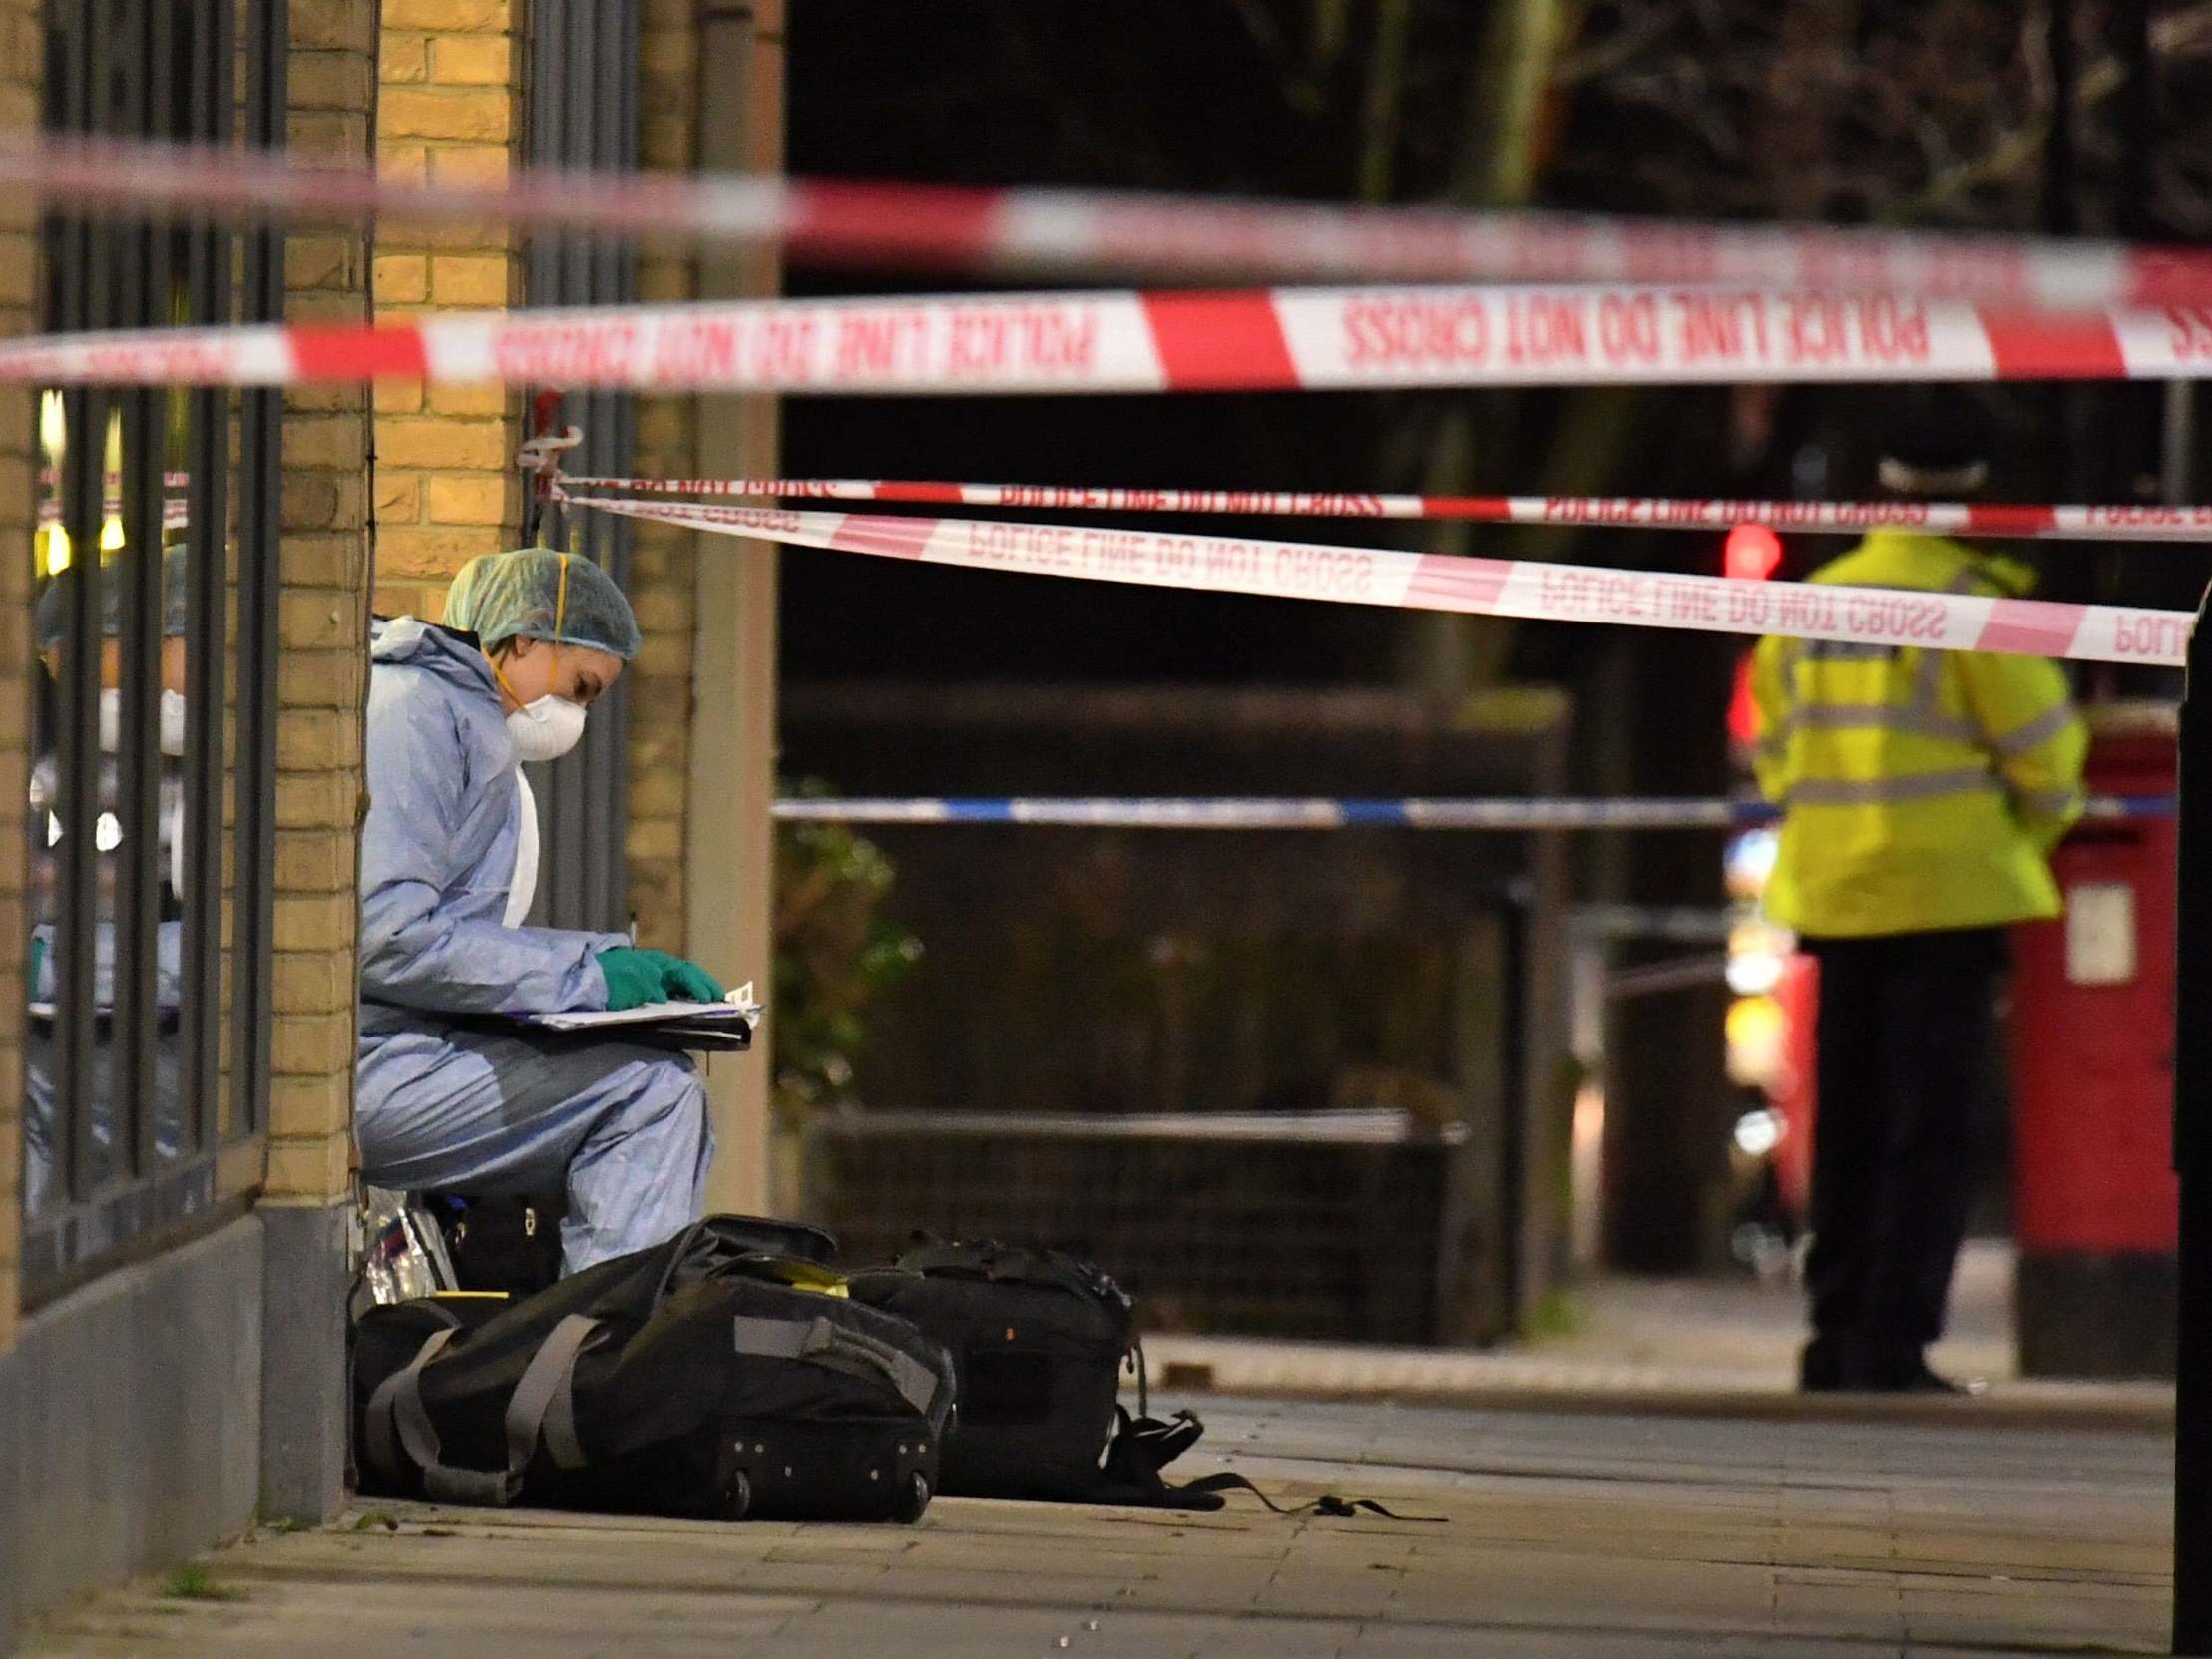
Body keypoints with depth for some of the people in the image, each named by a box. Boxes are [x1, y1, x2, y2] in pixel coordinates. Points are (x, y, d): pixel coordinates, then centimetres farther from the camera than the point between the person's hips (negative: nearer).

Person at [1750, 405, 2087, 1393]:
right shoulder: (1970, 602, -10)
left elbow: (1775, 748, 16)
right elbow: (2042, 747, -7)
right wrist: (2040, 823, 12)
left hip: (1832, 894, 6)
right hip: (1948, 893, -6)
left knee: (1847, 1126, 13)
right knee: (1931, 1127, -4)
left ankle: (1836, 1335, 14)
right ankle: (1894, 1341, -10)